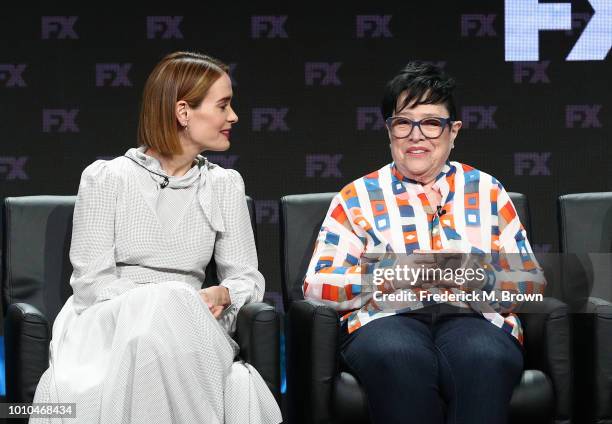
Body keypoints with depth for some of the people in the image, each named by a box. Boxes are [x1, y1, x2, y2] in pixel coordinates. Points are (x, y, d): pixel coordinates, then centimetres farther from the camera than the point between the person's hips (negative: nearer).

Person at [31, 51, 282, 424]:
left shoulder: (225, 185, 14)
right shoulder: (105, 179, 3)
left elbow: (248, 278, 10)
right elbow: (92, 281, -4)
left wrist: (221, 295, -15)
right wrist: (163, 302, -20)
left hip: (187, 333, 2)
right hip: (109, 322, -1)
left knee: (240, 390, -35)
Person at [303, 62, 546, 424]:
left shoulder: (487, 191, 20)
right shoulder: (357, 198, 17)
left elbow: (532, 282, 14)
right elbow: (317, 285, 7)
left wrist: (475, 277, -7)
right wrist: (388, 275, -8)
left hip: (475, 317, 0)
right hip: (387, 318, 0)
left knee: (483, 357, -38)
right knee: (399, 356, -38)